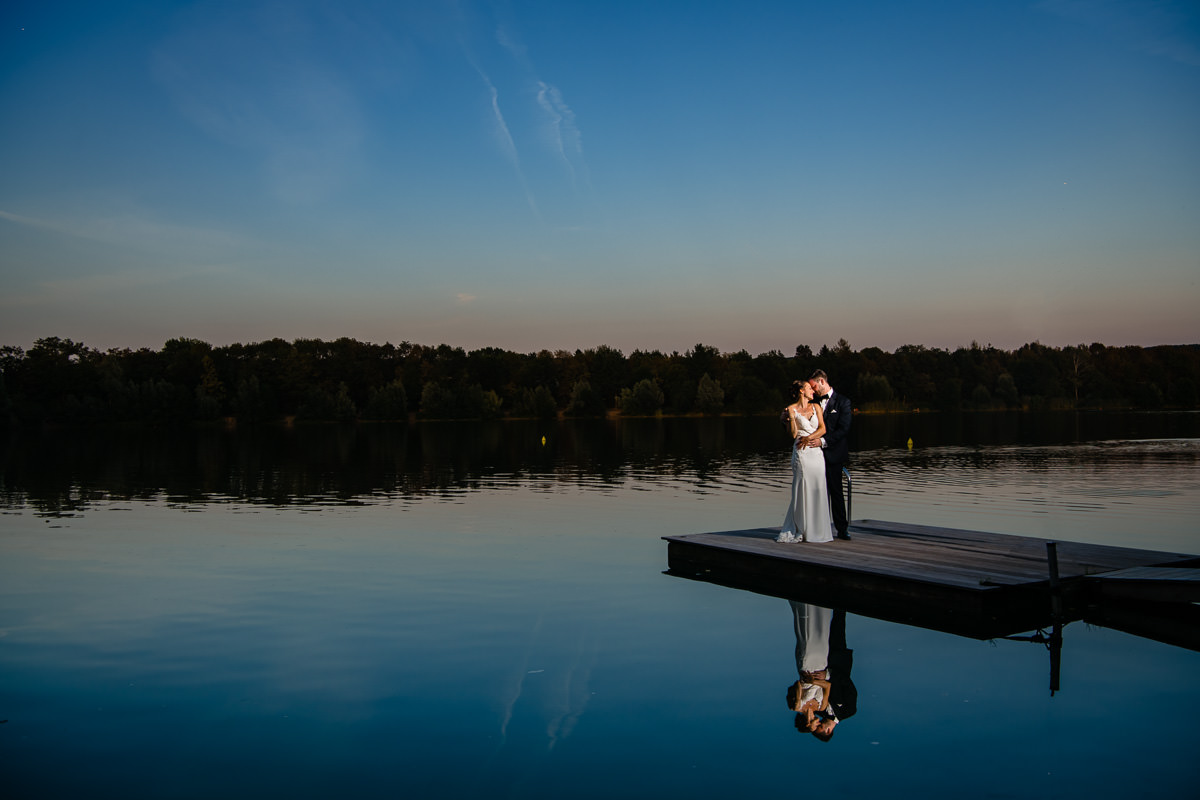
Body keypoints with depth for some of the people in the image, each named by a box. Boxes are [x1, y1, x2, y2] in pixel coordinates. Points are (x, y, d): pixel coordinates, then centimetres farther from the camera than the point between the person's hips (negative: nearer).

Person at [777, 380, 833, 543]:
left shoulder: (815, 407, 15)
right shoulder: (792, 409, 3)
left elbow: (822, 429, 6)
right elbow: (794, 434, -4)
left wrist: (809, 438, -9)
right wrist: (791, 417, -17)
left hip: (817, 452, 4)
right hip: (802, 453, -4)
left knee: (818, 490, 2)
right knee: (802, 491, -6)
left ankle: (817, 529, 10)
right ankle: (799, 531, 1)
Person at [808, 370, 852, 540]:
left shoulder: (842, 401, -2)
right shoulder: (815, 402, 13)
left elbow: (843, 429, -10)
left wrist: (823, 441, -19)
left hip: (833, 453, -4)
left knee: (835, 490, -3)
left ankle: (842, 529, 4)